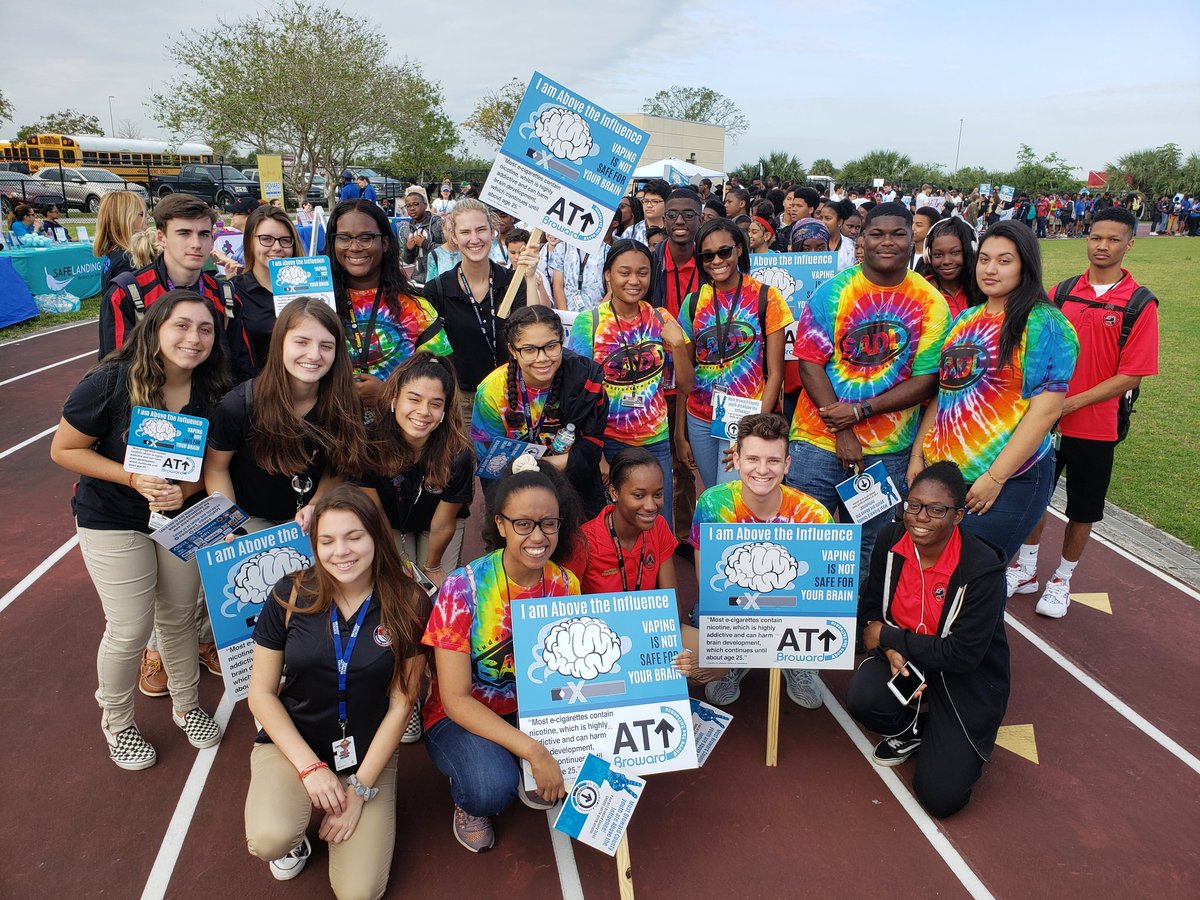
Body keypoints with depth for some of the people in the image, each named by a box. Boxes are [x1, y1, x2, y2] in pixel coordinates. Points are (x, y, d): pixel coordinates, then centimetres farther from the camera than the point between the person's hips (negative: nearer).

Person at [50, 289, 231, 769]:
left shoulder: (213, 391, -11)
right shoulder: (110, 382, -23)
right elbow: (64, 449, -14)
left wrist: (184, 490, -22)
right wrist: (134, 478, -27)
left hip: (182, 514, 4)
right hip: (112, 519, -3)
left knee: (179, 617, 15)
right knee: (130, 630, 1)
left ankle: (186, 705, 39)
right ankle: (116, 721, 29)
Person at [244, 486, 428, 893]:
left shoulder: (408, 605, -14)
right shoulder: (290, 596, -11)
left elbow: (400, 704, -8)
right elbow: (262, 693, -5)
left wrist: (360, 789, -9)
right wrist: (310, 767, -13)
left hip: (369, 753, 0)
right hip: (292, 743, 0)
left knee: (358, 891, -8)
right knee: (271, 840, -29)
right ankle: (294, 835, 8)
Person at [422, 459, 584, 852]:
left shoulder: (565, 585, -9)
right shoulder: (464, 588, -22)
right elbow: (456, 698, -22)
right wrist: (533, 750, -32)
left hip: (534, 709, 4)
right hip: (462, 717, -4)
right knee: (492, 788, -33)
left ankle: (535, 780, 10)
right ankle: (470, 802, 4)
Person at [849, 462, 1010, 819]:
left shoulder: (982, 567, -26)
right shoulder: (891, 539, -12)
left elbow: (963, 655, -25)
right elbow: (871, 607, 2)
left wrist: (887, 636, -19)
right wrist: (891, 650, -19)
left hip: (966, 679, -4)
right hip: (902, 657, 4)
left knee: (941, 797, -13)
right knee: (861, 698, -30)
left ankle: (955, 742, 21)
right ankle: (914, 727, 6)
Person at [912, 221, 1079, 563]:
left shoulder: (1043, 324, -8)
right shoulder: (965, 320, 12)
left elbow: (1047, 408, -16)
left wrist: (996, 476, -19)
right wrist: (918, 454, 8)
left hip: (1008, 482, -6)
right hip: (940, 475, 6)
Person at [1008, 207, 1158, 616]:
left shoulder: (1140, 304, -9)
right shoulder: (1062, 291, 1)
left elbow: (1131, 376, -13)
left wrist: (1073, 402, -20)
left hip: (1096, 426, -3)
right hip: (1044, 417, 3)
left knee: (1082, 511, 11)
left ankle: (1062, 579, 30)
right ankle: (1025, 569, 33)